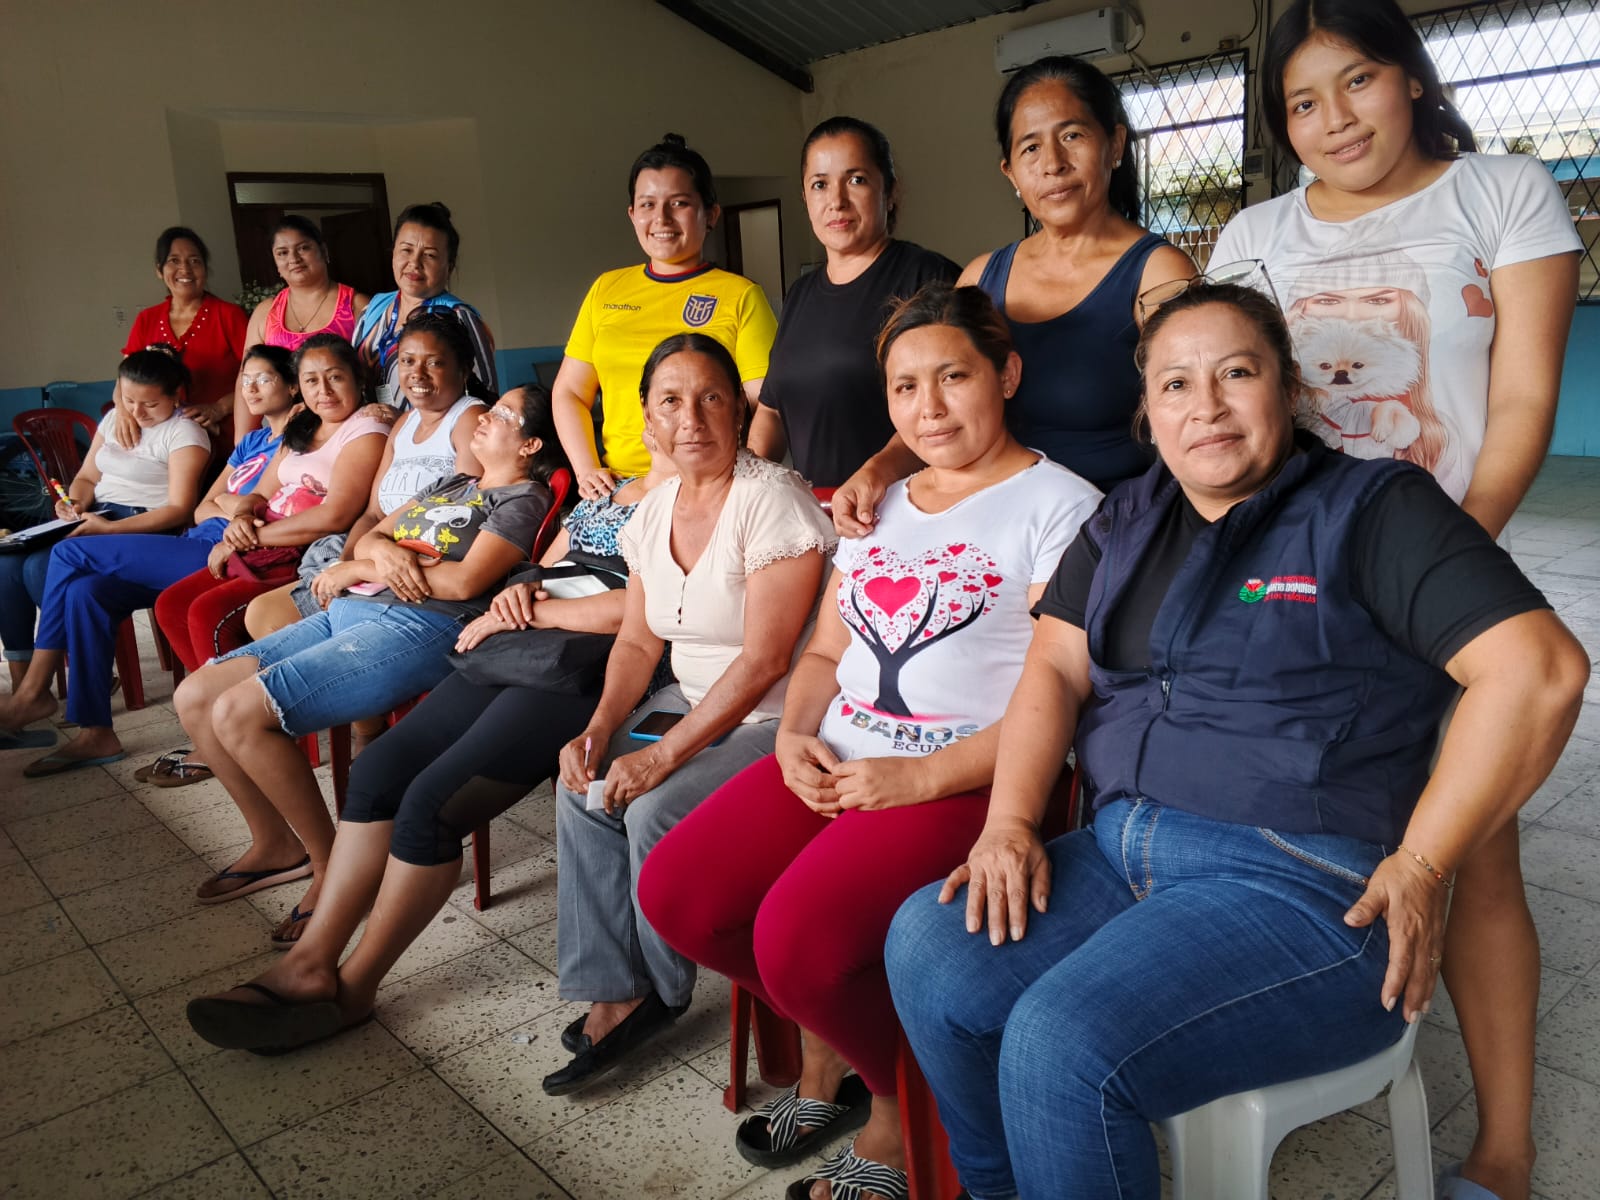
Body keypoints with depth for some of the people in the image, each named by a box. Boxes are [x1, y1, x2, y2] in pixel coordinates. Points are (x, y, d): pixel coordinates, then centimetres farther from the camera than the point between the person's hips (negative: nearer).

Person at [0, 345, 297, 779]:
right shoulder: (252, 441, 23)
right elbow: (201, 509, 15)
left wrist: (222, 501, 2)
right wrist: (230, 507, -4)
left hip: (218, 555, -9)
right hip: (194, 545, 9)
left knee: (70, 554, -11)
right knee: (86, 591, -11)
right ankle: (94, 732, -6)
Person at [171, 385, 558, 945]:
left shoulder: (524, 500, 1)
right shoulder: (451, 485, 28)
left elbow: (465, 582, -14)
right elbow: (367, 538, 21)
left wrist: (357, 569, -4)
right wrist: (381, 550, -6)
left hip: (420, 628, -9)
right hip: (350, 612, 9)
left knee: (238, 712, -23)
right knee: (194, 697, 2)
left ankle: (332, 863, -8)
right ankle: (275, 841, 15)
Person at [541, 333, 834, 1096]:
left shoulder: (772, 502, -19)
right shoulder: (653, 512, 6)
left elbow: (763, 661, -23)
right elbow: (638, 640, 10)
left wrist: (665, 754, -23)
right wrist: (599, 728, -7)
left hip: (773, 720, -8)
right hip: (692, 703, 8)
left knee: (655, 811, -23)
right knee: (583, 788, -10)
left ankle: (661, 991, 6)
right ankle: (613, 995, -1)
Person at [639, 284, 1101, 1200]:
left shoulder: (1058, 505, -4)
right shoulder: (879, 507, 19)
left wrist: (924, 777, -19)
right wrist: (796, 736, 1)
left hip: (965, 780, -7)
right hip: (833, 763, 7)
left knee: (798, 937, -26)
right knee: (674, 893, -8)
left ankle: (900, 1104, 7)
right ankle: (831, 1047, 17)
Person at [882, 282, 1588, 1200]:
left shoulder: (1374, 509, -3)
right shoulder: (1125, 524, 16)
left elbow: (1540, 669, -12)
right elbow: (1055, 669, 8)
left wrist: (1421, 867, -12)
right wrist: (1010, 821, -7)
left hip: (1305, 883, -6)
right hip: (1123, 854, 6)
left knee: (1061, 1042, -26)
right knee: (928, 947, -13)